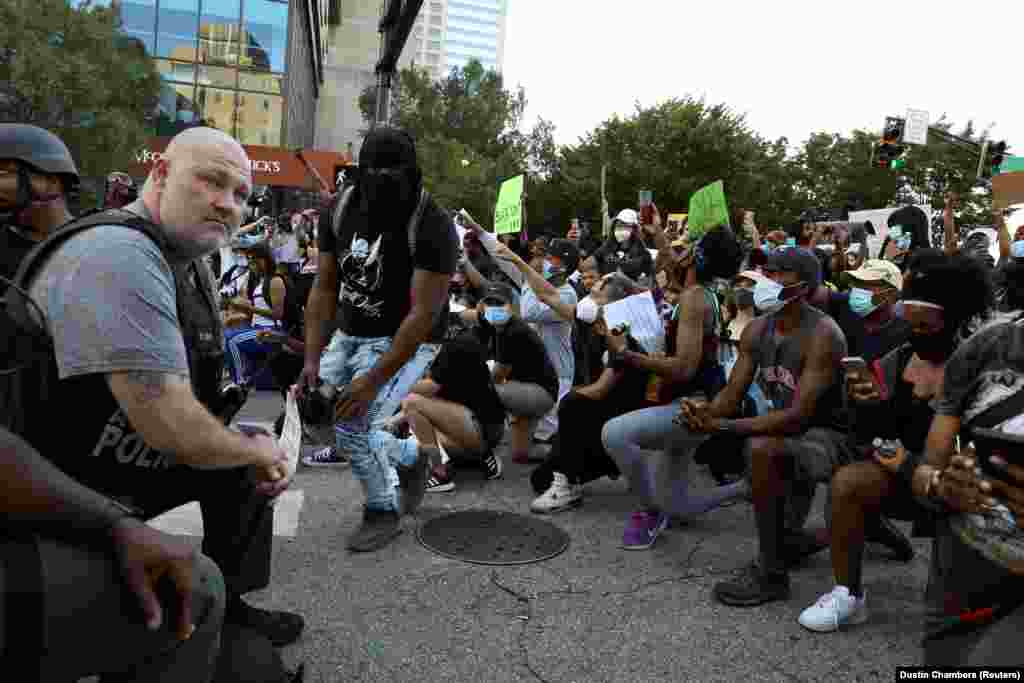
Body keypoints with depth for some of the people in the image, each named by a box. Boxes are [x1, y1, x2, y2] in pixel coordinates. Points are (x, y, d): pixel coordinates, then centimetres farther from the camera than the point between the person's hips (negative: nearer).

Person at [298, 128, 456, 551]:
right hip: (350, 334, 7)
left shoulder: (431, 226, -25)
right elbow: (324, 289, -4)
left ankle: (383, 512, 11)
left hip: (405, 341, -7)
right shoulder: (340, 210, -7)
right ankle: (407, 457, 27)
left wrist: (373, 381, -29)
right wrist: (312, 359, -13)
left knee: (354, 425, -17)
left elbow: (423, 314, -26)